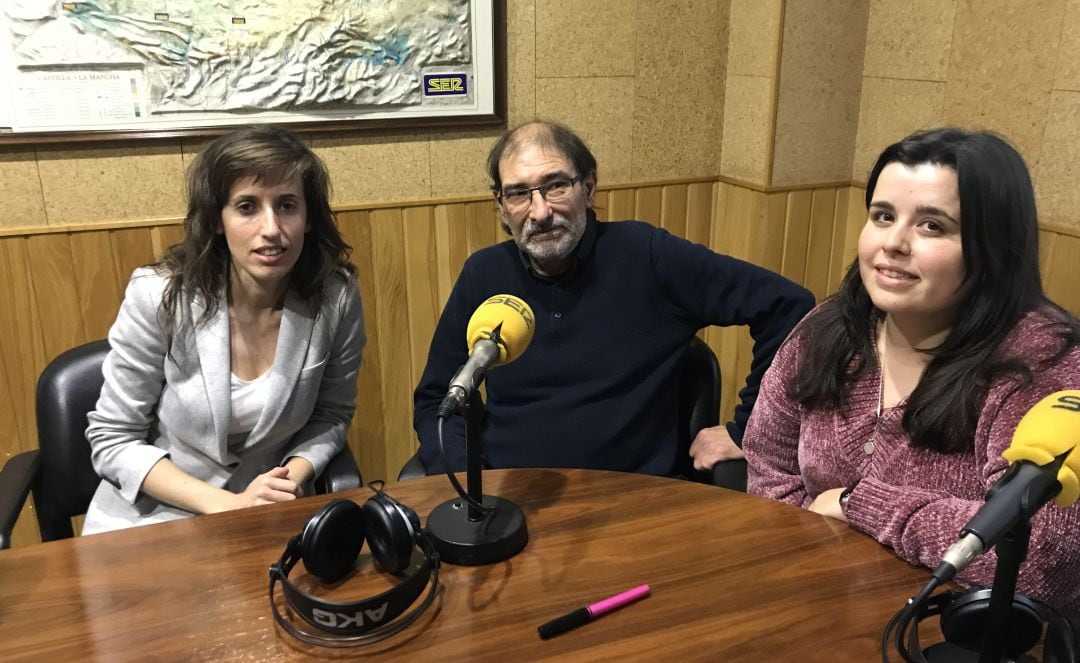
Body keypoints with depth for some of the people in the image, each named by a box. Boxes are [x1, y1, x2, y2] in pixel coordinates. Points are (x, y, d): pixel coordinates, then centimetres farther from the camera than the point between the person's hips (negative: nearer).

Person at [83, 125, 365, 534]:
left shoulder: (336, 298, -11)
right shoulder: (158, 297, -15)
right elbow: (113, 440, -7)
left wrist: (292, 479, -14)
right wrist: (226, 505, -17)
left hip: (265, 524, 1)